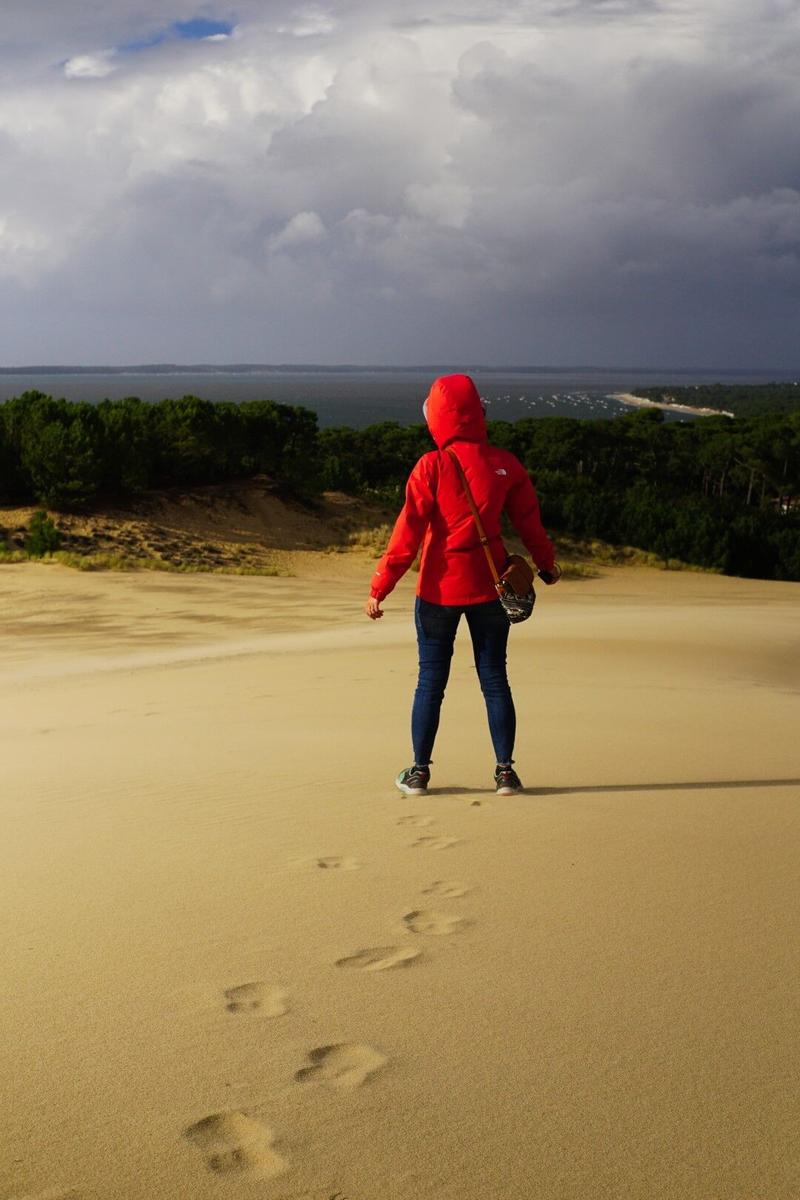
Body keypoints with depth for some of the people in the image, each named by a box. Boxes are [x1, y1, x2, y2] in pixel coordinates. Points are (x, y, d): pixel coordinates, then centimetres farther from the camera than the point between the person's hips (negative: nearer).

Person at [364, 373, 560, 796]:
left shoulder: (432, 466, -12)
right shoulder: (505, 464, -2)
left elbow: (408, 532, -14)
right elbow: (529, 520, 7)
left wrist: (379, 588, -10)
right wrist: (547, 565, 24)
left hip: (439, 588, -2)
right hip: (489, 587, 2)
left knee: (431, 681, 8)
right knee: (495, 679, 10)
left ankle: (419, 772, 15)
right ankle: (505, 772, 11)